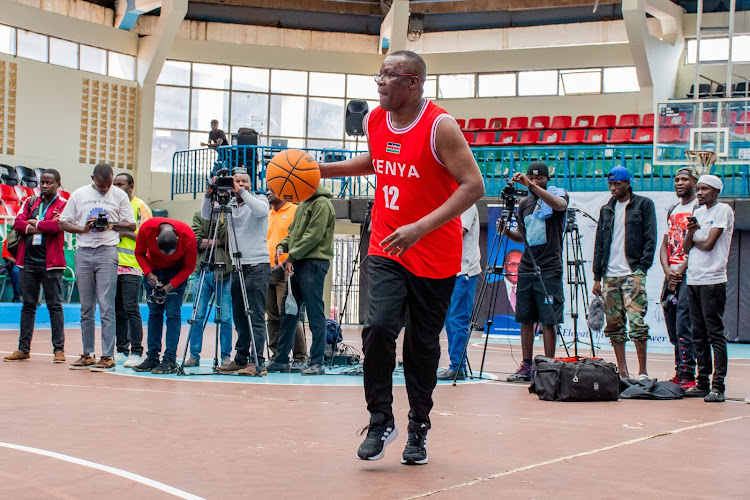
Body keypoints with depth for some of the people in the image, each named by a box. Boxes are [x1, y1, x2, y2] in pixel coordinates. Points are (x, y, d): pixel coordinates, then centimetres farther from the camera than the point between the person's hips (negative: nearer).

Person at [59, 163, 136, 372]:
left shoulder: (119, 195, 6)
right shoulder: (79, 195, 9)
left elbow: (131, 225, 6)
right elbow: (63, 222, 9)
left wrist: (111, 225, -12)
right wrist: (83, 229, -8)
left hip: (107, 253, -3)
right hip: (83, 253, 3)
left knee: (106, 306, -8)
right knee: (86, 308, 7)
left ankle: (108, 357, -8)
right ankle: (87, 355, 13)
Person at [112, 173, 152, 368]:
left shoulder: (141, 207, -1)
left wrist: (125, 232, -15)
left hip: (131, 266, -6)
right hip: (113, 264, 6)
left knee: (131, 309, -10)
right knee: (118, 310, 8)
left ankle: (137, 353, -7)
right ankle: (122, 350, 14)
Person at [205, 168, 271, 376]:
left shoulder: (259, 199, 0)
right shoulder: (230, 204, 13)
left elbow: (261, 210, -22)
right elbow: (206, 215, 9)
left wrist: (242, 192, -19)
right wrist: (209, 194, -6)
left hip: (257, 266, -6)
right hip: (238, 267, 6)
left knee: (255, 317, -9)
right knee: (239, 317, 10)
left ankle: (257, 362, -9)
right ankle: (241, 359, 16)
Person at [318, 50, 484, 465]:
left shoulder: (440, 127, -16)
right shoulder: (374, 121, 2)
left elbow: (474, 186, -20)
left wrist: (420, 228, -27)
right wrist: (325, 170, 12)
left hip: (434, 256, -3)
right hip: (386, 249, 4)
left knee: (422, 346, 6)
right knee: (378, 328, -16)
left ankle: (418, 430, 25)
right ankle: (380, 422, 1)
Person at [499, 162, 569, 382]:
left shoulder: (558, 193, 0)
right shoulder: (524, 203, 15)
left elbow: (559, 204, -26)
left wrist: (532, 185, -33)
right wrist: (507, 231, 1)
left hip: (549, 269, -6)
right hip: (526, 268, 6)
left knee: (548, 320, -6)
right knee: (526, 319, 6)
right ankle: (526, 366, 12)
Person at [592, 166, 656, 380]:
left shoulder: (643, 205, 3)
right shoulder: (606, 210, 17)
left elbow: (650, 239, -2)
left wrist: (642, 268, -11)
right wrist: (597, 277, 12)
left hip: (633, 273, -5)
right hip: (610, 276, 5)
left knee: (636, 322, -13)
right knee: (614, 325, 4)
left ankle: (642, 372, -7)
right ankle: (623, 374, 9)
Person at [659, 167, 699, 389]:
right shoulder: (672, 211, 20)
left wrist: (681, 271, -15)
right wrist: (668, 271, -2)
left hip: (689, 274, -8)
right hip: (671, 276, 8)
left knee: (683, 328, -12)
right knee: (673, 329, 9)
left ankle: (687, 376, -11)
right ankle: (679, 374, 15)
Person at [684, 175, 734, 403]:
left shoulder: (723, 211, -4)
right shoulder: (698, 213, 17)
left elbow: (708, 244, -13)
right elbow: (687, 248, 13)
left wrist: (693, 240, 6)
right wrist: (690, 233, -5)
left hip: (712, 281, -7)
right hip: (693, 280, 7)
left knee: (715, 335, -7)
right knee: (699, 336, 9)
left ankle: (718, 386, -7)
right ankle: (702, 384, 15)